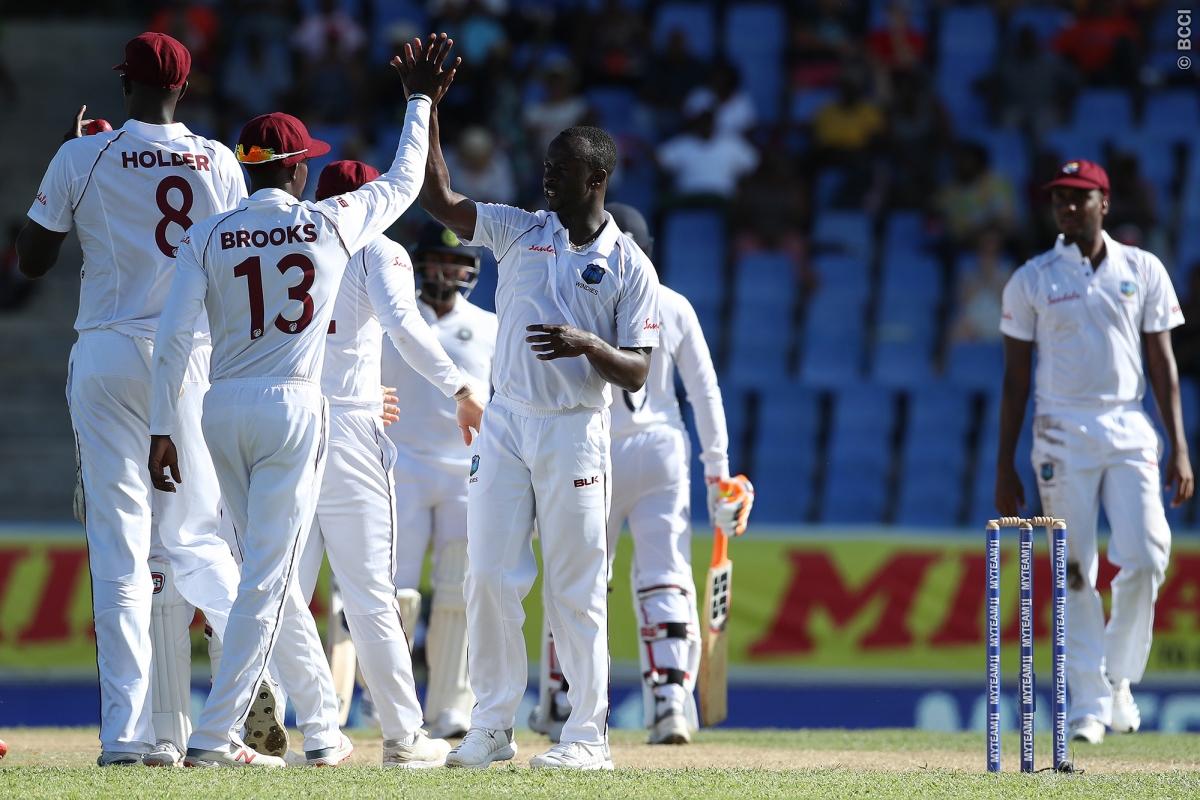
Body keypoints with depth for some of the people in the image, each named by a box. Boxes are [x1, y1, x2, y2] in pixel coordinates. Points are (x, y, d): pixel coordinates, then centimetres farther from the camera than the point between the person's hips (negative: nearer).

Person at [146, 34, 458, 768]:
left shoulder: (208, 237, 1)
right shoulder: (330, 224, -1)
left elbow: (174, 336, -6)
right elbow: (403, 184, 16)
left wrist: (162, 428, -3)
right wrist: (421, 102, 29)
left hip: (223, 410, 3)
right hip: (293, 410, -3)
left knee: (271, 571, 14)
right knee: (269, 577, -4)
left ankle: (323, 727, 21)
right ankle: (215, 736, -12)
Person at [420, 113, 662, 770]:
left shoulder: (629, 267, -1)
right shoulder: (518, 231, 8)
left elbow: (635, 374, -4)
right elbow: (438, 198, 0)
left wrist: (588, 345, -24)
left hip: (575, 432, -3)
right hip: (506, 422, 3)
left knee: (576, 589, -2)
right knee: (489, 575, 0)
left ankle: (588, 734, 4)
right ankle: (492, 725, 8)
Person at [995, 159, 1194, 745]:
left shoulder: (1143, 272, 7)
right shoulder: (1032, 280, 4)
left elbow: (1162, 364, 7)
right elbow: (1015, 379, 5)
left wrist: (1179, 448, -2)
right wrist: (1005, 470, 2)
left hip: (1129, 431, 1)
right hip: (1062, 433, -1)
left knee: (1145, 556, -12)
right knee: (1074, 574, -3)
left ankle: (1118, 675, 8)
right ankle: (1088, 703, 1)